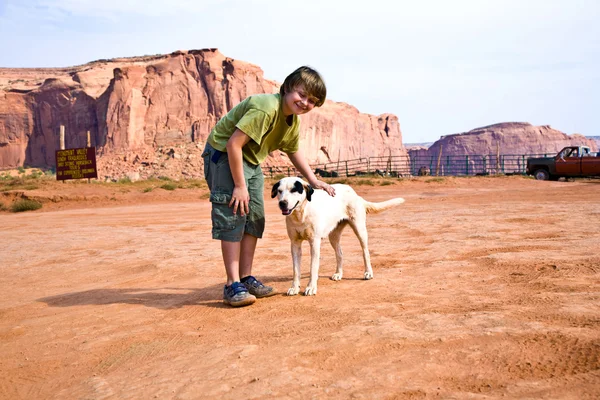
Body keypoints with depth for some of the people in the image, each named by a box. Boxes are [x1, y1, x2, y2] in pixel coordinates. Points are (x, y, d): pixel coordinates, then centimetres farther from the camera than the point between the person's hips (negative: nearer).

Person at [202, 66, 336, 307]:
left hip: (250, 160, 10)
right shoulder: (266, 108, -29)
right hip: (224, 154, -9)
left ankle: (246, 278, 16)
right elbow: (233, 144, -31)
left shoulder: (293, 120, 1)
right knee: (233, 216, -13)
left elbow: (294, 151, 18)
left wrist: (313, 181, 10)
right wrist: (240, 186, -27)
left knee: (255, 218, 8)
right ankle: (233, 285, -8)